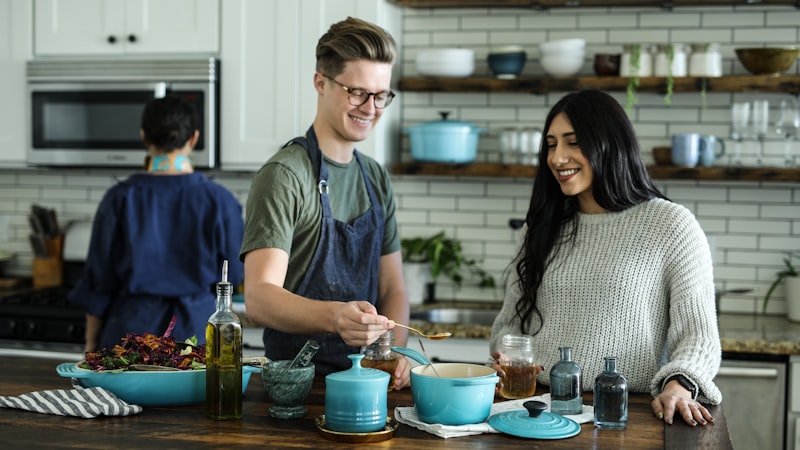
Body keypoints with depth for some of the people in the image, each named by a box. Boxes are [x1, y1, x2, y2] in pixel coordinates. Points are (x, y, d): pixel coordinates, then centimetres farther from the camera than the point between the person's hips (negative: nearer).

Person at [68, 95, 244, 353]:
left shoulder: (120, 199, -4)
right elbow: (233, 274, 5)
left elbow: (98, 282, 1)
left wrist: (91, 344, 10)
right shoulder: (218, 201, -6)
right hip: (196, 328, 0)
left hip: (133, 327, 1)